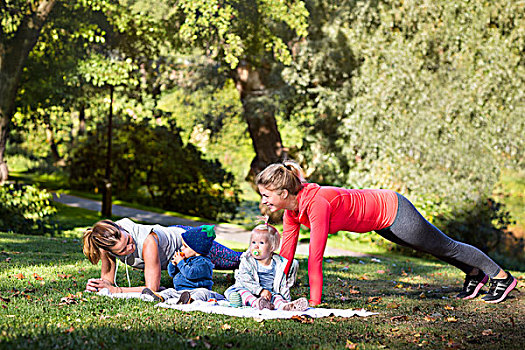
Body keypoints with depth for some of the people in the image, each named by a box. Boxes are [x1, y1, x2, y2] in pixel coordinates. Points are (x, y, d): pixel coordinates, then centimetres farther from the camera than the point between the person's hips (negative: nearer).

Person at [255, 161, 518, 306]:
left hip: (392, 211, -7)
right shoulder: (291, 207, -12)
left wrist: (314, 302, -35)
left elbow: (315, 256, -38)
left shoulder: (316, 203, -37)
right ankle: (474, 274, 53)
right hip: (379, 219, 7)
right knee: (437, 248, 29)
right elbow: (287, 249, -5)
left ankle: (501, 277, 34)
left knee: (445, 246, 13)